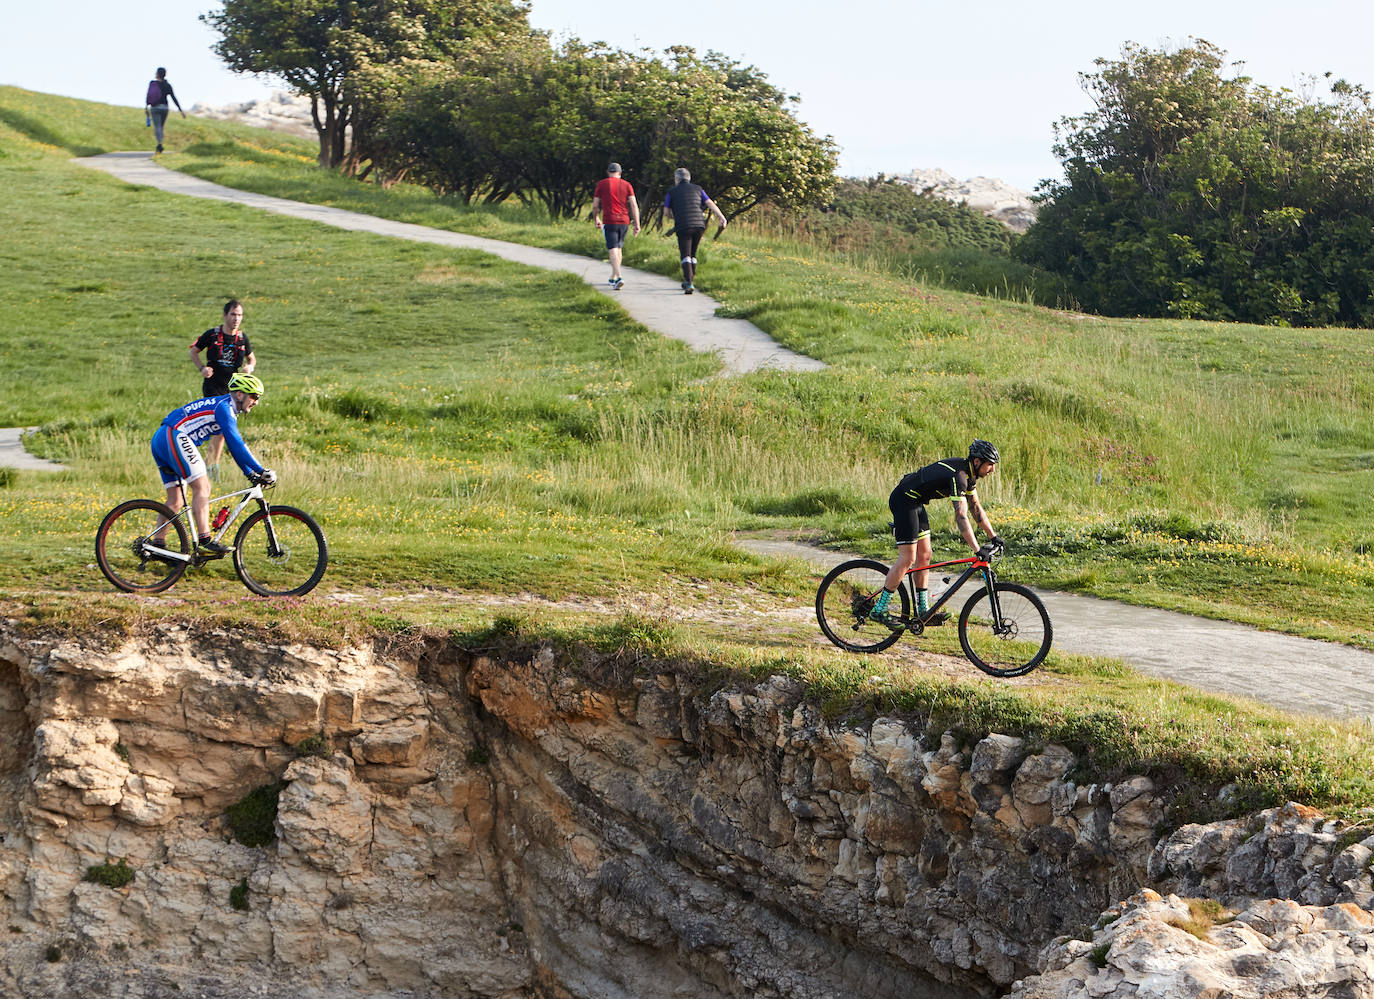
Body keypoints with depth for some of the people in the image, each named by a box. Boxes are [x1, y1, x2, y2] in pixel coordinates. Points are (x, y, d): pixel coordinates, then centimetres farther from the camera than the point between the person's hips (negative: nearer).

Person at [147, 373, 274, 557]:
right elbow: (236, 444, -17)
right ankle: (204, 541, -22)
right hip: (175, 436, -11)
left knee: (174, 500, 11)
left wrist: (251, 473, 19)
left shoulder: (229, 410, 21)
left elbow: (235, 445, 26)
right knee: (202, 486, -15)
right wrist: (261, 470, -17)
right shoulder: (224, 407, -10)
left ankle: (157, 543, 11)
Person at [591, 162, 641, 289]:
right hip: (624, 222, 3)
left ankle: (619, 278, -28)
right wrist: (637, 224, 1)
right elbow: (634, 205, 0)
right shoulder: (626, 185, 7)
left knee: (613, 251, -9)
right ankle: (613, 278, 28)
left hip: (609, 222, -3)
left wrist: (596, 219, 22)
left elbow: (595, 205, 5)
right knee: (618, 248, 19)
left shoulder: (601, 184, 2)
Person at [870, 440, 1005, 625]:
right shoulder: (958, 475, -26)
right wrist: (978, 550, -38)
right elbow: (961, 516, -34)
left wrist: (994, 537, 11)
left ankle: (923, 612, 13)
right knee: (907, 559, -10)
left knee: (924, 556, 9)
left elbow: (976, 508, 14)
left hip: (915, 502, 10)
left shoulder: (969, 473, 5)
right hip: (904, 500, -10)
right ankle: (878, 609, -5)